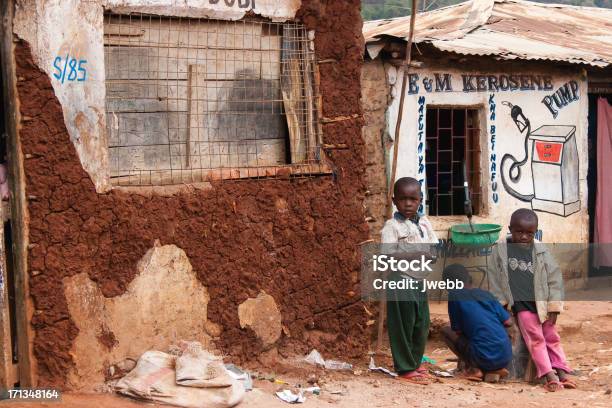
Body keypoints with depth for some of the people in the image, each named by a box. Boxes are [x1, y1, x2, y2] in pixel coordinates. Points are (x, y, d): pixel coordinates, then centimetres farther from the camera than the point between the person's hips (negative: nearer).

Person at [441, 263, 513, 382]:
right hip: (505, 357, 5)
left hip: (485, 358, -5)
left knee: (446, 331, 14)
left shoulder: (454, 296, 0)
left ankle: (473, 369, 1)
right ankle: (496, 370, 13)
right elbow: (508, 322, 14)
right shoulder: (486, 294, 14)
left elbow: (458, 331, 4)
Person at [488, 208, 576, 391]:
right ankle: (549, 375, -16)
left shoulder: (540, 251, 1)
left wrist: (553, 307, -2)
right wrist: (500, 305, -1)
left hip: (542, 303, 2)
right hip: (521, 304, -2)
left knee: (552, 337, 5)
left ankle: (561, 371, 8)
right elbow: (495, 279, 3)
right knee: (535, 338, -11)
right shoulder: (500, 251, -1)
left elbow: (554, 278, 2)